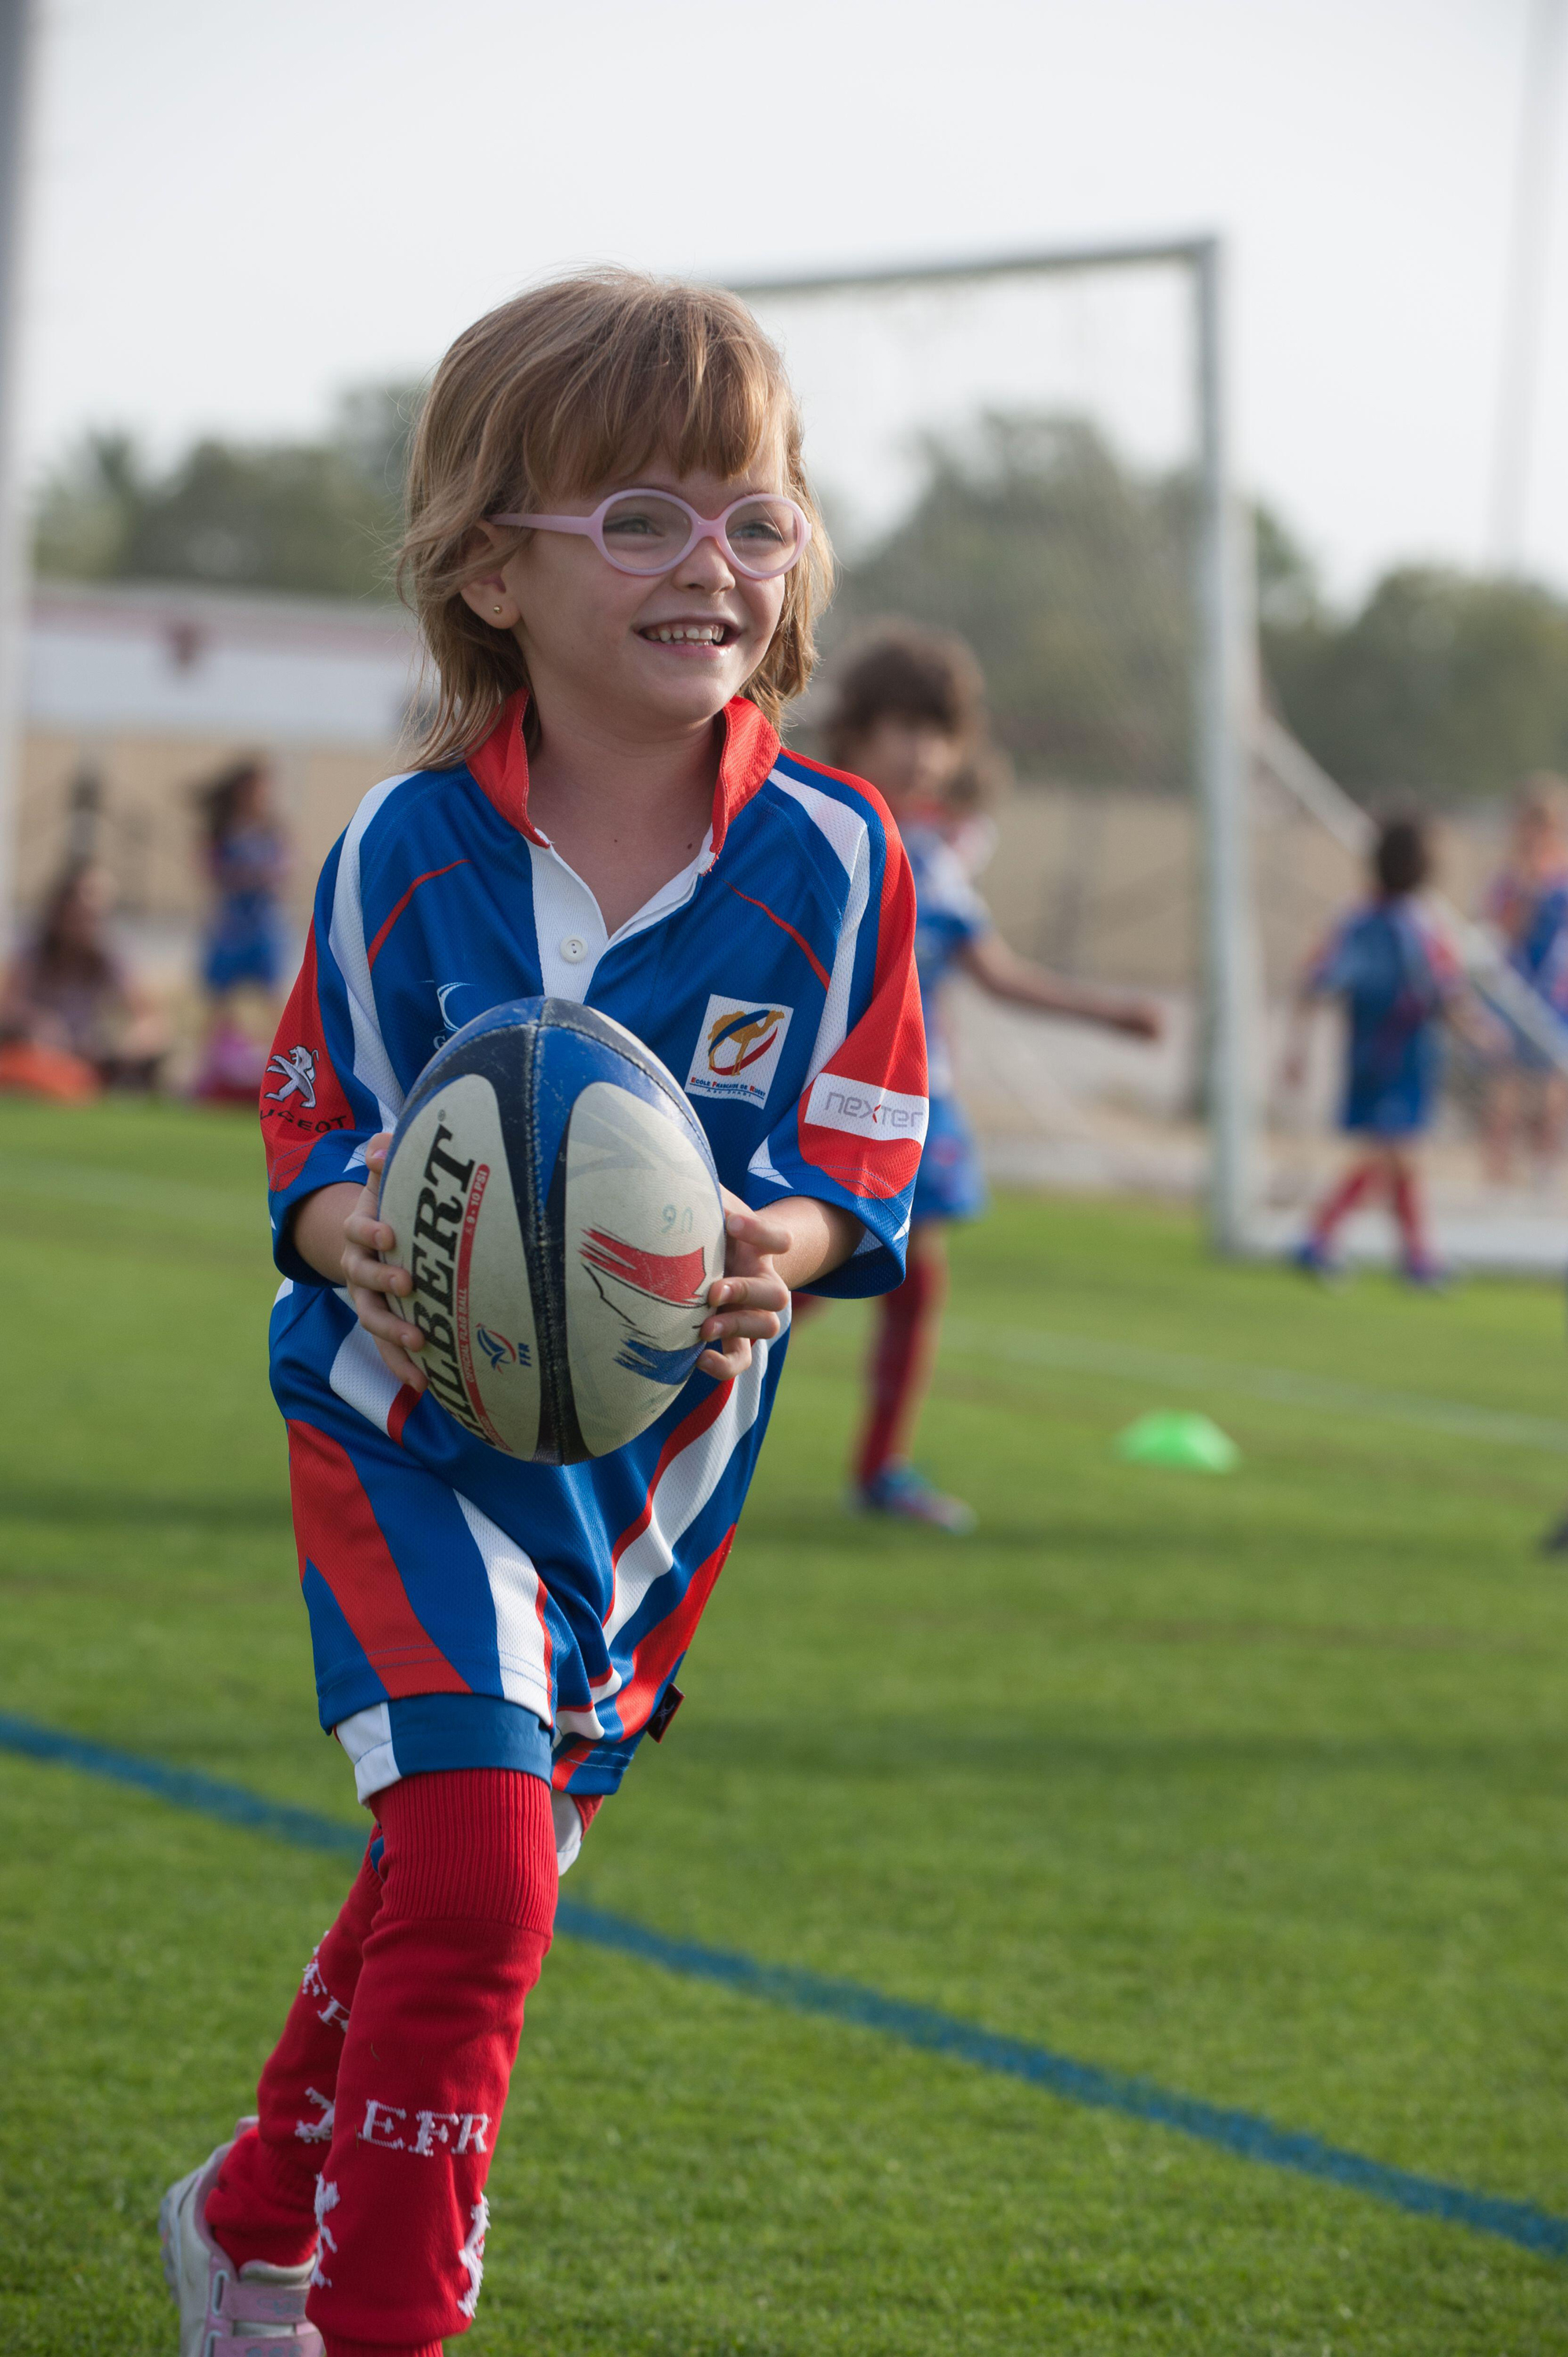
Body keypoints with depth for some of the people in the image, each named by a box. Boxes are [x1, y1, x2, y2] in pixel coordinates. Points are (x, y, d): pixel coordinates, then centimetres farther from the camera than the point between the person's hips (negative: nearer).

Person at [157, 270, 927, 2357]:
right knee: (476, 1883, -18)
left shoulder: (832, 863, -10)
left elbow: (865, 1162, -7)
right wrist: (358, 1237, -25)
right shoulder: (403, 854, -12)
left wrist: (784, 1249, -29)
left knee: (465, 1871, 19)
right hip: (414, 1421, -3)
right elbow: (314, 1119, -3)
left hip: (662, 1452, 3)